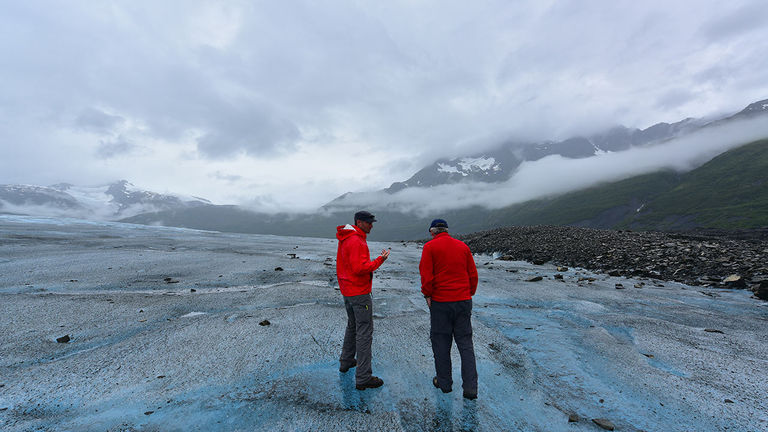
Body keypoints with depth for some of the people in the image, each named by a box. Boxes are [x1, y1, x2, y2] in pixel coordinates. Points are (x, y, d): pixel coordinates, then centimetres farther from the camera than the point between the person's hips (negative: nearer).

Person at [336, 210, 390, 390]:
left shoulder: (345, 239, 11)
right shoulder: (356, 241, -21)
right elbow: (360, 268, -27)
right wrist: (380, 260, -20)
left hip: (347, 291, 10)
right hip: (359, 293, -10)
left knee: (352, 326, 24)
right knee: (364, 332, -3)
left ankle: (346, 361, 39)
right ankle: (363, 377, 4)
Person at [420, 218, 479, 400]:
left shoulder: (430, 246, -7)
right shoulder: (463, 246, 7)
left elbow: (426, 275, -12)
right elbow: (473, 274, 8)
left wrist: (427, 295, 0)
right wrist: (469, 294, 15)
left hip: (440, 302, -4)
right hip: (464, 301, 4)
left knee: (441, 342, 11)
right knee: (465, 343, 12)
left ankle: (444, 382, 24)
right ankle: (470, 387, 13)